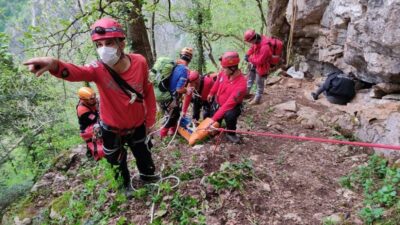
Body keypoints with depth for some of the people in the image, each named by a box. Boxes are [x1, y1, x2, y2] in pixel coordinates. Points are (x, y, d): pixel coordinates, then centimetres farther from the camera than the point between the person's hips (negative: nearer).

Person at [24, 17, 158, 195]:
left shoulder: (139, 62, -21)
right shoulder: (99, 70, -26)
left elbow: (148, 92, -8)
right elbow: (76, 72, -48)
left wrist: (150, 120, -2)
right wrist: (54, 65, -70)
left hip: (137, 126, 1)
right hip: (112, 129, 0)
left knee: (144, 157, 23)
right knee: (117, 164, 21)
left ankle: (148, 177, 55)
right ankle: (125, 186, 52)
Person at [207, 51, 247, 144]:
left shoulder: (241, 85, -37)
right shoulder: (223, 73, -20)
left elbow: (228, 105, -36)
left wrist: (214, 118, -37)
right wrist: (211, 93, 19)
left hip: (232, 106, -5)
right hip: (217, 102, 5)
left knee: (230, 115, -36)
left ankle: (230, 133, -7)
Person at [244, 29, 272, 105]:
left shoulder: (265, 47, -38)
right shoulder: (258, 40, -13)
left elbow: (259, 61, -32)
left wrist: (249, 59, -21)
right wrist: (247, 54, -8)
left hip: (261, 66, -9)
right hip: (255, 64, 9)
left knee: (259, 83, 9)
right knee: (250, 78, 26)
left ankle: (257, 99, 26)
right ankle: (246, 92, 47)